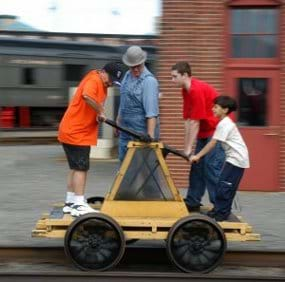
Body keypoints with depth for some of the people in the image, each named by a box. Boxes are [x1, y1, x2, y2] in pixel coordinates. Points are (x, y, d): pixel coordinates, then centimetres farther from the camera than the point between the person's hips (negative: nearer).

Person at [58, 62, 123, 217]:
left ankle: (70, 203, 20)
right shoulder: (94, 80, -18)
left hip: (72, 132, 10)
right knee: (81, 168, -9)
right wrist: (101, 111, -26)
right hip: (76, 133, -10)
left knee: (76, 168, 14)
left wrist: (99, 113, -6)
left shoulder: (101, 83, 13)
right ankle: (78, 205, -9)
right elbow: (87, 96, -38)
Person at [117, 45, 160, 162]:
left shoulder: (149, 81, -17)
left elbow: (151, 112, -23)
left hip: (141, 132, -8)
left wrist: (150, 136, -28)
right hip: (125, 130, 8)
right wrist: (118, 120, 27)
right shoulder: (127, 75, 8)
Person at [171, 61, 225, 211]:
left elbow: (195, 122, -22)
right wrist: (186, 147, 2)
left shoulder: (197, 90, -23)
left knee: (211, 167, -12)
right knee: (197, 165, 11)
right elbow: (188, 121, 6)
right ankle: (192, 202, 20)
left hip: (217, 130, -10)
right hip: (205, 131, 10)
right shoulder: (186, 91, 6)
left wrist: (189, 149, -19)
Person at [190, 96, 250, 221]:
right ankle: (219, 210, 17)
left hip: (236, 159, -10)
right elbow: (213, 143, 16)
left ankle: (221, 213, -4)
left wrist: (198, 156, -14)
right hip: (234, 158, 10)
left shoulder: (224, 124, -16)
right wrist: (199, 155, 14)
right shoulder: (225, 123, 15)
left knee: (224, 186, -8)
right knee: (223, 185, 12)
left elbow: (212, 144, -18)